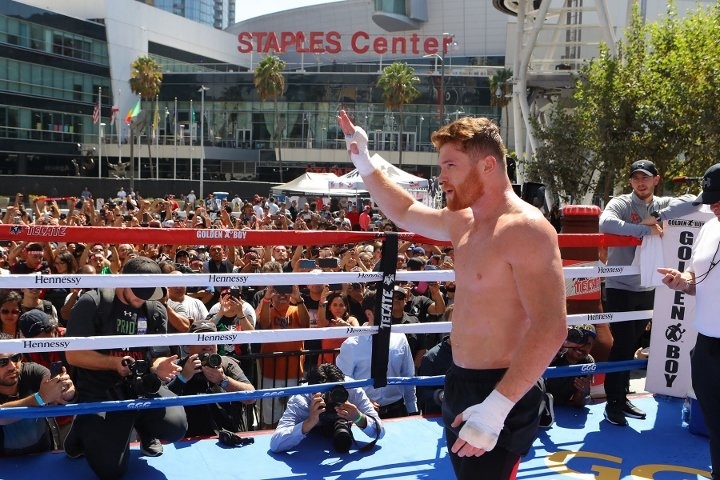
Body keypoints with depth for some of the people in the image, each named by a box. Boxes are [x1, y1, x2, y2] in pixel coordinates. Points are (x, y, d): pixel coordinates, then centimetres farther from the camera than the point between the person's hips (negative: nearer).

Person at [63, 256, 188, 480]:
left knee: (176, 427, -24)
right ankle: (86, 430, 17)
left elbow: (157, 356, 9)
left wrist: (159, 366, -16)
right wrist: (114, 362, -24)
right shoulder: (92, 303, -9)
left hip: (142, 387, 4)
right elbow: (73, 355, -10)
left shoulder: (157, 311, 5)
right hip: (99, 393, -4)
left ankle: (145, 429, 14)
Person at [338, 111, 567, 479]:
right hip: (460, 383, 9)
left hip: (501, 396, -9)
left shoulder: (526, 229, -22)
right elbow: (405, 212, 26)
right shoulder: (463, 221, 7)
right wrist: (364, 163, 17)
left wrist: (496, 407, -33)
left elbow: (550, 329, -29)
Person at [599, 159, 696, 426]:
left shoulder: (662, 205, 6)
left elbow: (691, 201, -11)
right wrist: (647, 229, -28)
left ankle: (622, 397, 26)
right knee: (623, 344, -6)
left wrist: (658, 216, -21)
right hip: (620, 287, -5)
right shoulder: (621, 204, -8)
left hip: (647, 289, 5)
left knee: (632, 345, 14)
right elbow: (606, 223, -29)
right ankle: (613, 402, 6)